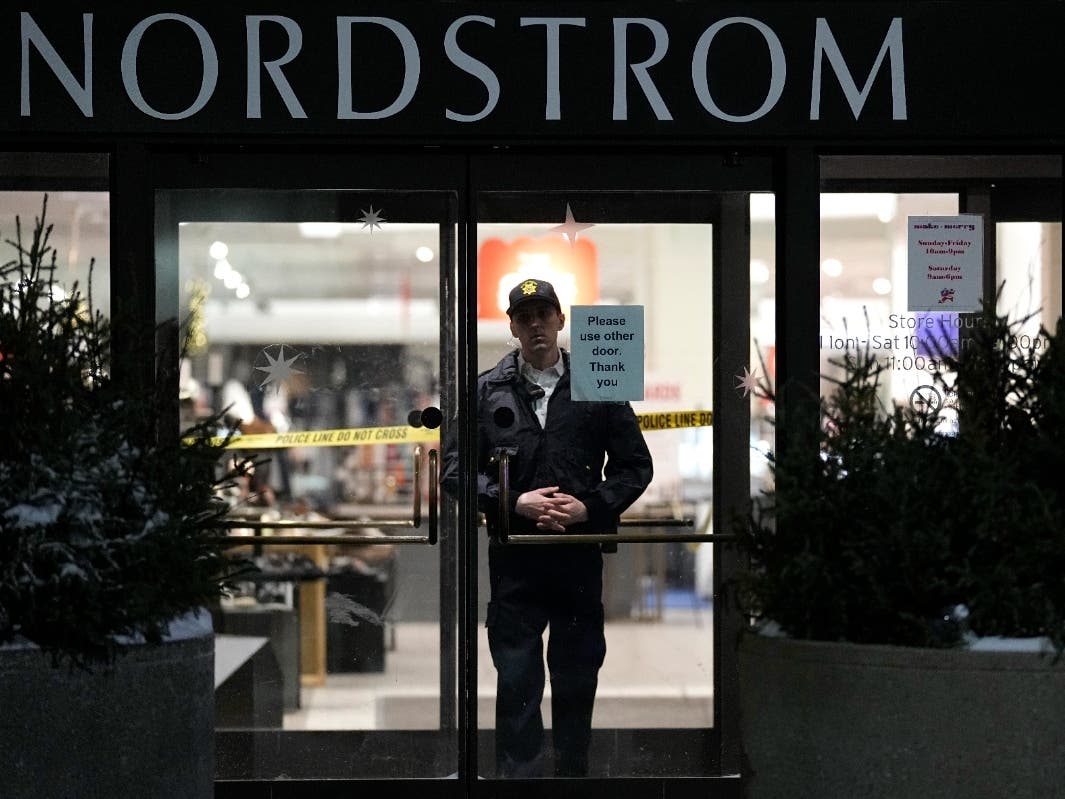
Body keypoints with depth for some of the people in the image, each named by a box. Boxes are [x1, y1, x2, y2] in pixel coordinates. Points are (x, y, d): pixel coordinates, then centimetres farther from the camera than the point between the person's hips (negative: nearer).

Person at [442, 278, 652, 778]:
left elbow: (635, 465, 7)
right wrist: (516, 502, -11)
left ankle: (573, 772, 20)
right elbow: (455, 468, 2)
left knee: (578, 676, 9)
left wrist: (590, 507, -8)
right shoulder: (487, 391, 5)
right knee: (516, 680, 0)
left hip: (581, 556, 1)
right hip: (514, 558, -1)